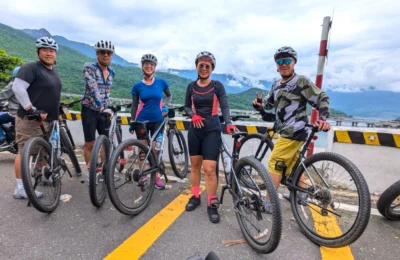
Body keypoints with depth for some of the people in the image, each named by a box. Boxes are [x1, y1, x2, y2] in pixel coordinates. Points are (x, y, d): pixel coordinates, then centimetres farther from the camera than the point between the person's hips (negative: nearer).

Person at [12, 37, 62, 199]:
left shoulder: (54, 71, 16)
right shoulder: (30, 67, -12)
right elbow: (18, 88, -22)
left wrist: (57, 109, 24)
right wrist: (31, 109, -24)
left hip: (46, 119, 9)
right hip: (29, 119, -9)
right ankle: (20, 188, 1)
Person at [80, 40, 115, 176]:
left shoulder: (112, 72, 6)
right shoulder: (89, 67, -11)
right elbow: (93, 88, -24)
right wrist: (100, 105, -35)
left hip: (104, 110, 5)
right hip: (90, 110, -5)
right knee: (90, 144, 1)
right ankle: (90, 171, 19)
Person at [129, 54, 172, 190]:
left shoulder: (161, 82, -2)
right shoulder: (137, 86, -2)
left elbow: (169, 95, 14)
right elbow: (134, 105, 5)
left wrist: (166, 106, -4)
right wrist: (131, 122, 3)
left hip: (158, 121, 0)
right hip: (141, 121, 0)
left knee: (155, 150, 4)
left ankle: (156, 176, 17)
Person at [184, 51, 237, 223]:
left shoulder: (217, 86, -2)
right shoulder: (191, 86, 6)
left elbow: (224, 106, -9)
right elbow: (187, 106, 12)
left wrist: (228, 123, -27)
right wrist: (193, 115, -10)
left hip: (212, 130, -3)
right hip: (195, 129, 4)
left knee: (209, 169, -8)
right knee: (195, 165, 12)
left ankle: (212, 204, 7)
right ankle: (195, 196, 29)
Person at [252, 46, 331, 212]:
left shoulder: (302, 81, -8)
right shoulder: (276, 85, 14)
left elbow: (322, 99, -7)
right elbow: (269, 103, 19)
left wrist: (323, 118, -23)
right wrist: (259, 105, -3)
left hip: (293, 133, -8)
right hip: (286, 132, 8)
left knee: (274, 164, -8)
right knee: (293, 165, 18)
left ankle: (269, 203, 0)